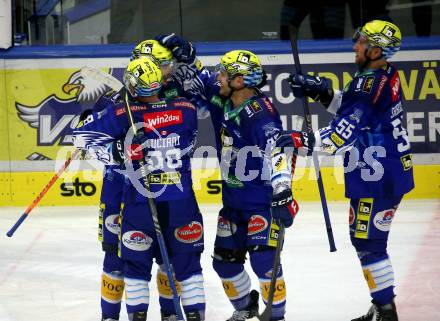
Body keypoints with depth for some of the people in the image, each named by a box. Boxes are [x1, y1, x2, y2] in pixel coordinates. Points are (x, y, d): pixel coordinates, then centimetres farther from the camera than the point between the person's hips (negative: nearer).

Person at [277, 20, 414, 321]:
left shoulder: (371, 84, -23)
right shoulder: (386, 75, 7)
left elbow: (343, 135, -27)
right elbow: (353, 107, 21)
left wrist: (301, 140, -27)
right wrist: (321, 91, 10)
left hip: (379, 178, -10)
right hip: (387, 172, 10)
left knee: (368, 242, -4)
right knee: (364, 239, 18)